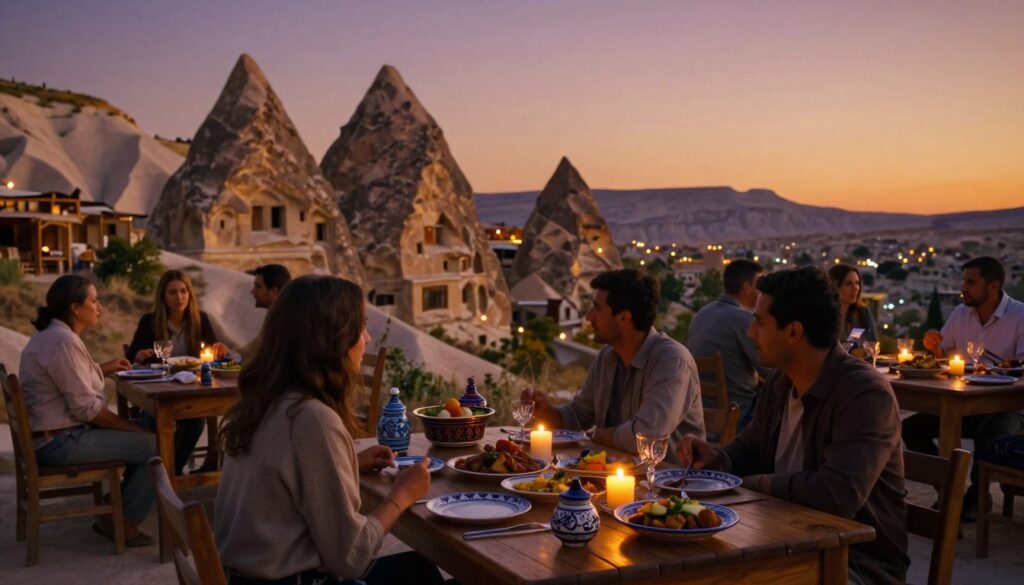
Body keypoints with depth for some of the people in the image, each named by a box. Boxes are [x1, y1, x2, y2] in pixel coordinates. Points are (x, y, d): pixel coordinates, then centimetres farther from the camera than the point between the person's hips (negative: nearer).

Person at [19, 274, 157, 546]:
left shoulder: (50, 334, 12)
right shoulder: (63, 342, -21)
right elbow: (86, 408, -23)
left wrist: (105, 369, 18)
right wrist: (134, 428, -13)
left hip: (52, 435, 11)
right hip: (60, 443, -11)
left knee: (144, 434, 16)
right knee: (153, 445, -13)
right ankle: (123, 524, 1)